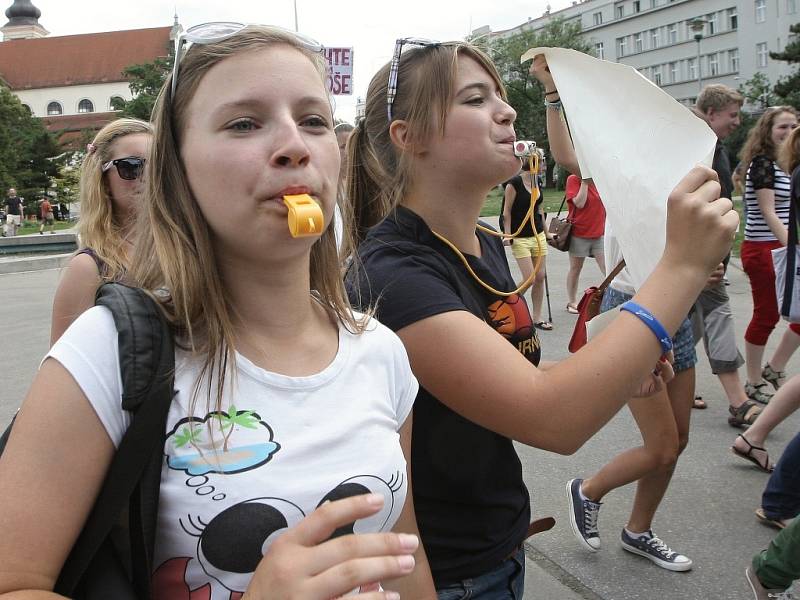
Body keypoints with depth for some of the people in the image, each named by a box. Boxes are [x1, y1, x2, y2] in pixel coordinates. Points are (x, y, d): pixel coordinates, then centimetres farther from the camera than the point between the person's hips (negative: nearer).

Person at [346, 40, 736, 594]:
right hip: (443, 575, -7)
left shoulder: (488, 245, 1)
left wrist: (618, 372, -3)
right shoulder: (392, 272, -26)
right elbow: (551, 421, -33)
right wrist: (684, 264, -32)